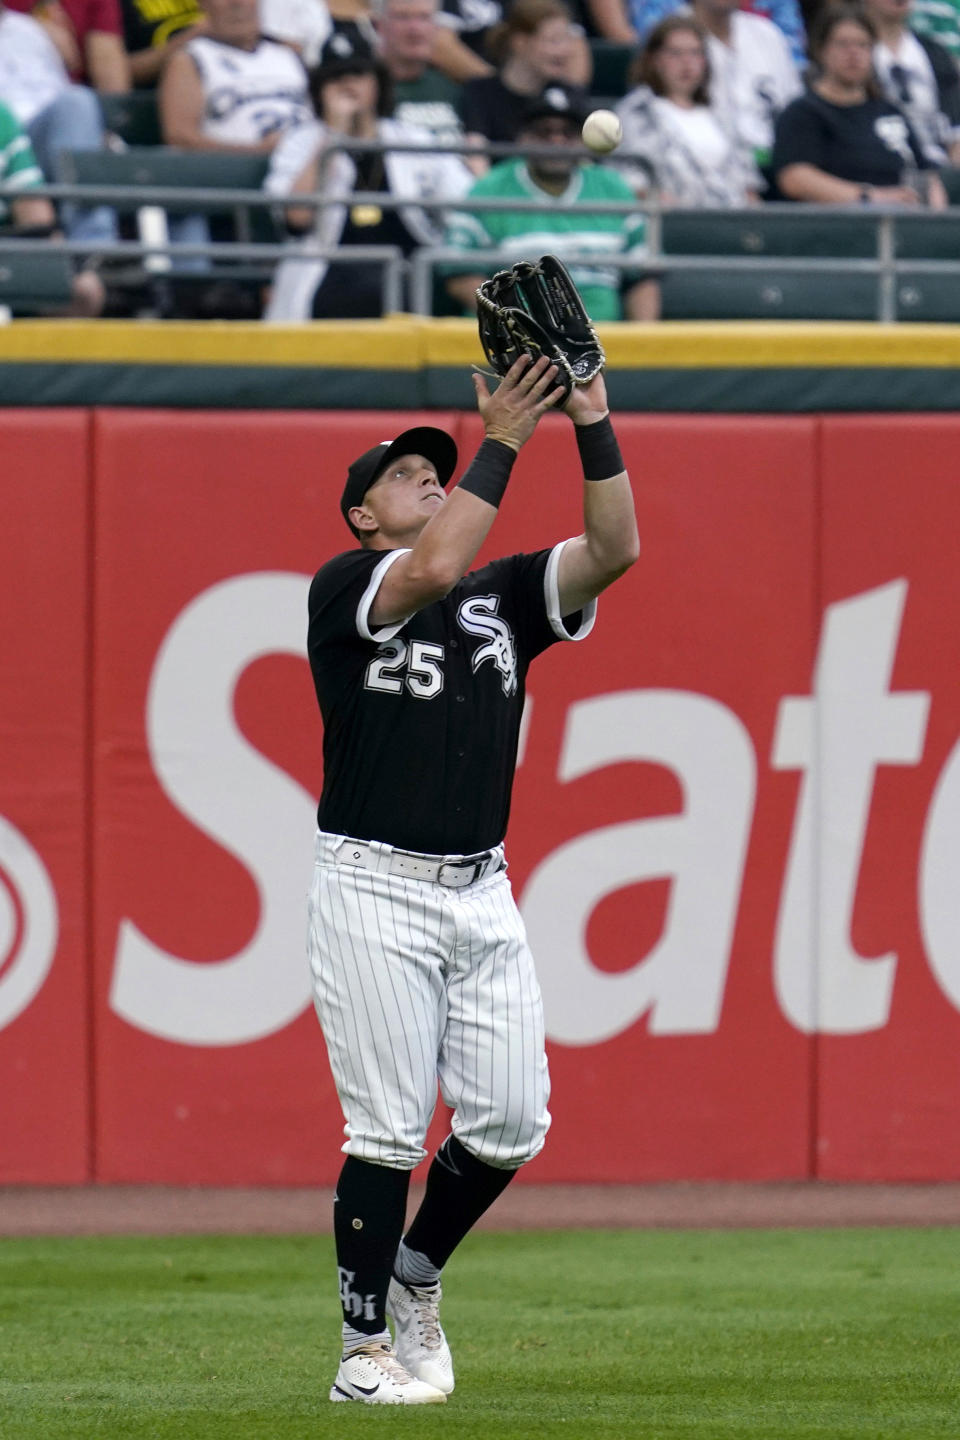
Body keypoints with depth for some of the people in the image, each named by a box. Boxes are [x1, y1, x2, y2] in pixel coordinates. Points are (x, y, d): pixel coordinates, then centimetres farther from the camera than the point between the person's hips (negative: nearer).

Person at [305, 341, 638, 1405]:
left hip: (481, 889, 5)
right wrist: (501, 442, -17)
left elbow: (615, 548, 1)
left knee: (510, 1121, 2)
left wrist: (592, 427, -10)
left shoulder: (506, 595, 16)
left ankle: (417, 1276, 27)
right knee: (388, 1128, -7)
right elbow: (436, 567, -21)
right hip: (374, 886, -5)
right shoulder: (346, 588, 0)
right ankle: (366, 1348, 3)